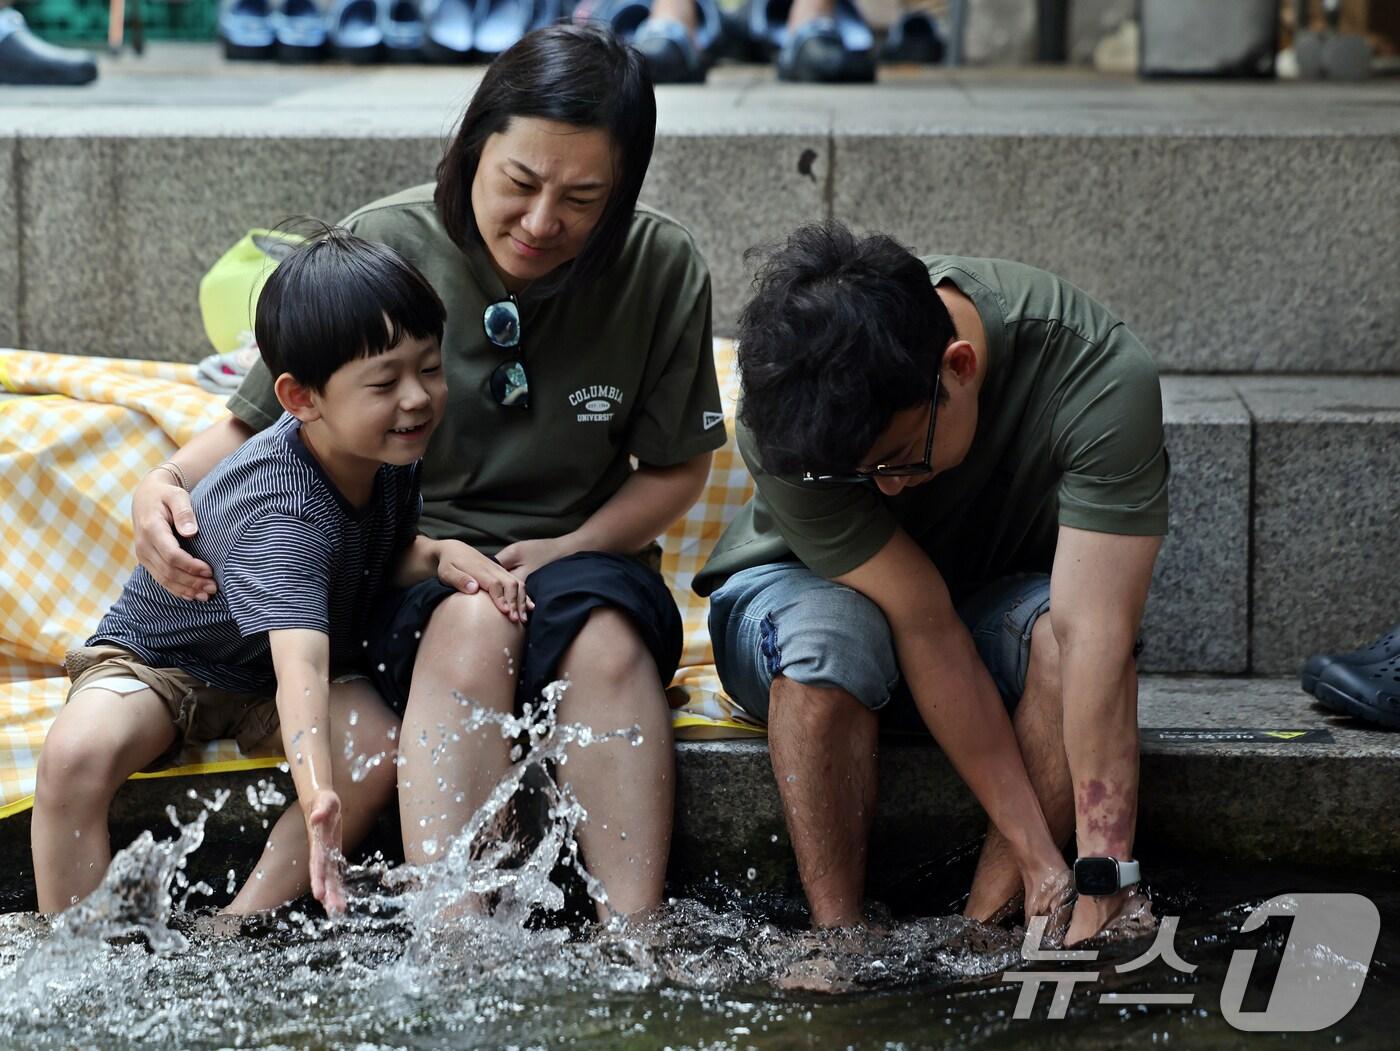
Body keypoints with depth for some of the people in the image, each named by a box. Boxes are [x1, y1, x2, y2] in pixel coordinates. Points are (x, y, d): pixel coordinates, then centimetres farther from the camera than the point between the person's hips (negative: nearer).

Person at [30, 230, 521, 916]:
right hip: (160, 658, -6)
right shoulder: (281, 509, -37)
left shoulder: (393, 452, -13)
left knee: (386, 743, -24)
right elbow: (301, 662, -49)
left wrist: (444, 555, -20)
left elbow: (393, 555, 5)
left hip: (264, 681, 6)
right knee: (78, 753, -35)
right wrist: (317, 796, -64)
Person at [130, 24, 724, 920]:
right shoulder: (382, 248, -7)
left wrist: (566, 550, -10)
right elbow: (256, 425, 4)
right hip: (407, 581, -1)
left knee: (603, 626, -35)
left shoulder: (663, 268, -4)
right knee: (473, 622, -36)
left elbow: (678, 468, 7)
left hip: (582, 562, 1)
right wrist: (164, 486, -17)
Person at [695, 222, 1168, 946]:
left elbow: (1098, 636, -38)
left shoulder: (1102, 377, -32)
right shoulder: (783, 422, -31)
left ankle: (983, 931, -27)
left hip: (996, 596, 1)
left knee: (1070, 627, -34)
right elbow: (925, 629, -32)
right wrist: (1034, 852, -34)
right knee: (824, 635, -37)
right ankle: (836, 936, -26)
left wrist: (1105, 879, -44)